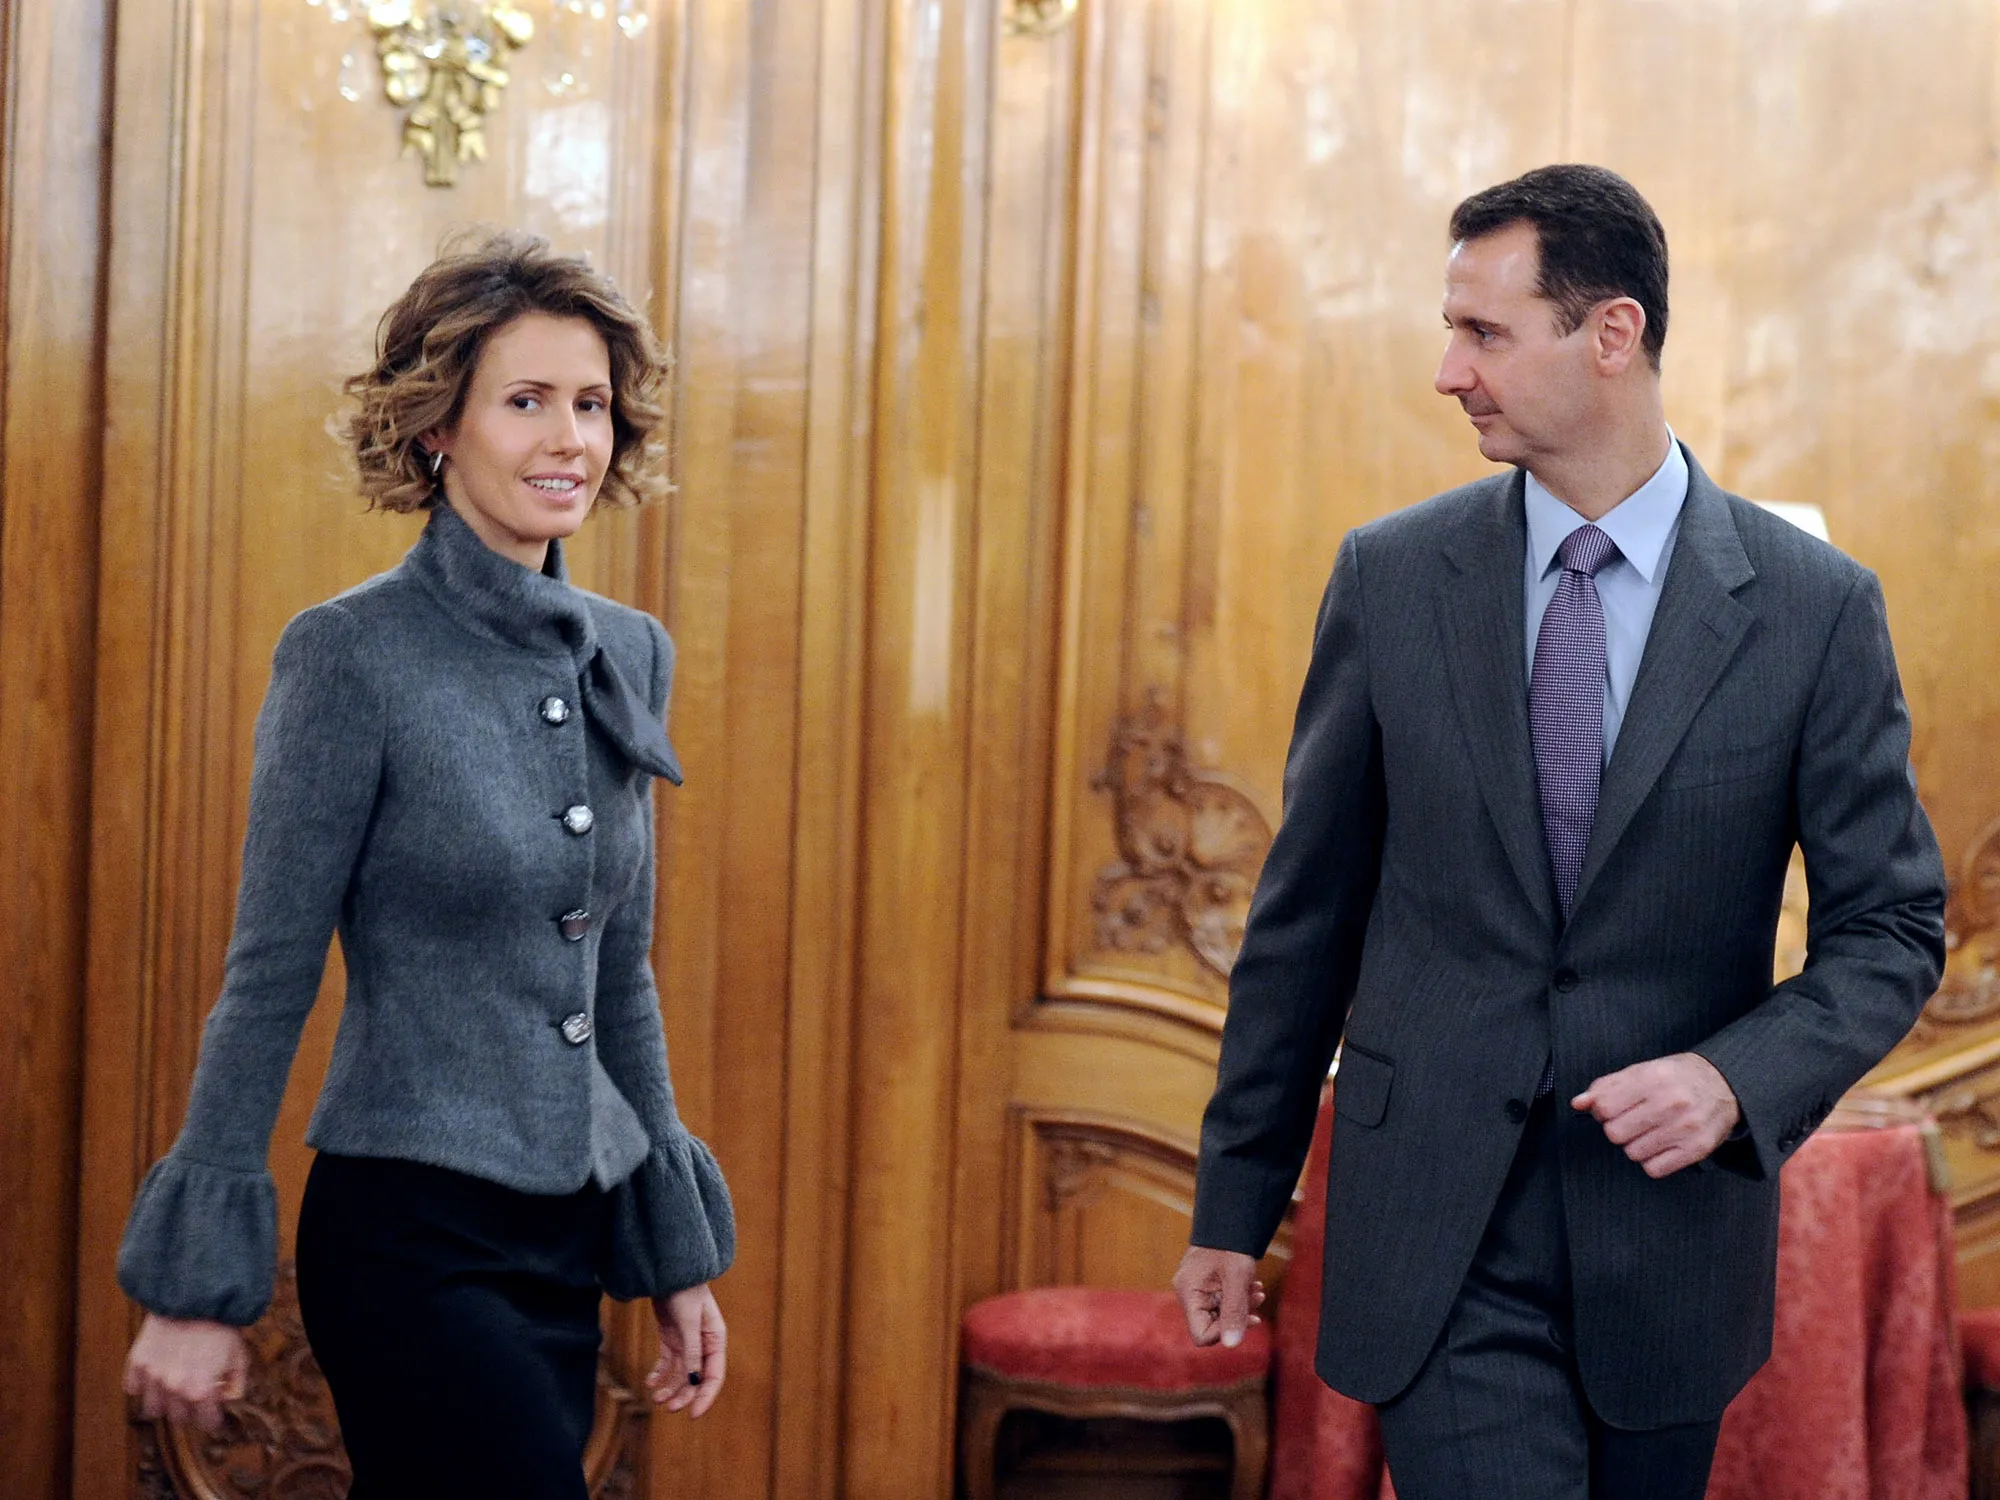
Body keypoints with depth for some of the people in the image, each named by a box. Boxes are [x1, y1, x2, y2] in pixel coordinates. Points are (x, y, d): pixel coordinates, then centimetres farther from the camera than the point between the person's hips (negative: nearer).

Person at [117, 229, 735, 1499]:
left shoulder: (630, 656, 9)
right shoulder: (356, 656, -10)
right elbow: (269, 979, -8)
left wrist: (681, 1250, 17)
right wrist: (196, 1287, -8)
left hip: (565, 1245, 7)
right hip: (413, 1243, -6)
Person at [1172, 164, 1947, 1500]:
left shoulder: (1815, 607, -4)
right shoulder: (1390, 578, 0)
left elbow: (1890, 926, 1)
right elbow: (1308, 906, 5)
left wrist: (1739, 1079, -18)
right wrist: (1237, 1201, 7)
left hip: (1671, 1227, 1)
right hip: (1440, 1236, 0)